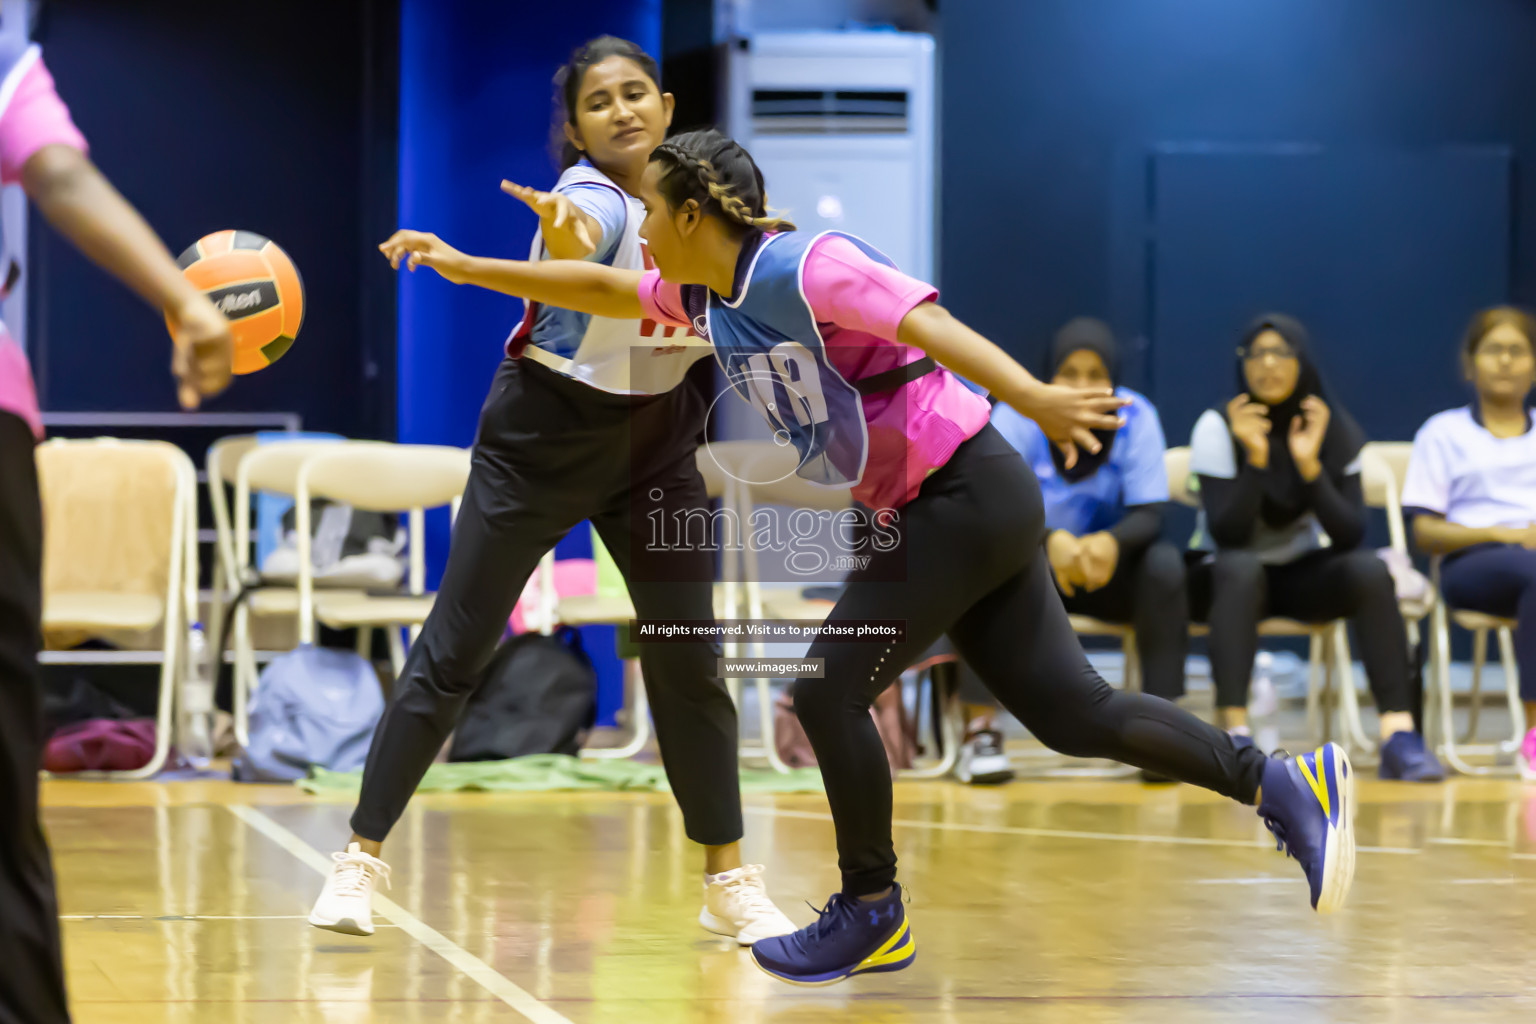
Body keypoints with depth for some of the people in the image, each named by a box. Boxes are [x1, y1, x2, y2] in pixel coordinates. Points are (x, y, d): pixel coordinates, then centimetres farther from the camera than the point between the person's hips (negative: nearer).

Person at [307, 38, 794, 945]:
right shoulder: (593, 200, -22)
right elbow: (575, 259, -49)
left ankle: (731, 883, 12)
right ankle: (361, 860, 4)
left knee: (689, 662, 2)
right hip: (542, 440, -5)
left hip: (658, 444, 5)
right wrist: (563, 243, -72)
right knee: (453, 651, -4)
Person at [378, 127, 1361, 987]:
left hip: (966, 498, -9)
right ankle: (1285, 782, 12)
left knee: (829, 689, -6)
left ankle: (872, 913, 9)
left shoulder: (806, 266, -18)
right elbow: (599, 288, 22)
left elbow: (933, 326, -31)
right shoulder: (709, 295, 8)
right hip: (926, 516, 9)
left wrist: (1035, 398, -45)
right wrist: (463, 266, 21)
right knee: (1072, 710, 7)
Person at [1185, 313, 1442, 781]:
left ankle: (1399, 733, -35)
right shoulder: (1218, 427, -13)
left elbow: (1350, 536, -15)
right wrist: (1255, 457, -33)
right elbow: (1227, 536, -23)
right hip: (1225, 578, -2)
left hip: (1303, 576, 3)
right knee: (1240, 567, -36)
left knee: (1368, 568, -27)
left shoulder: (1337, 431, -5)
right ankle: (1234, 733, -45)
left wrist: (1310, 465, -27)